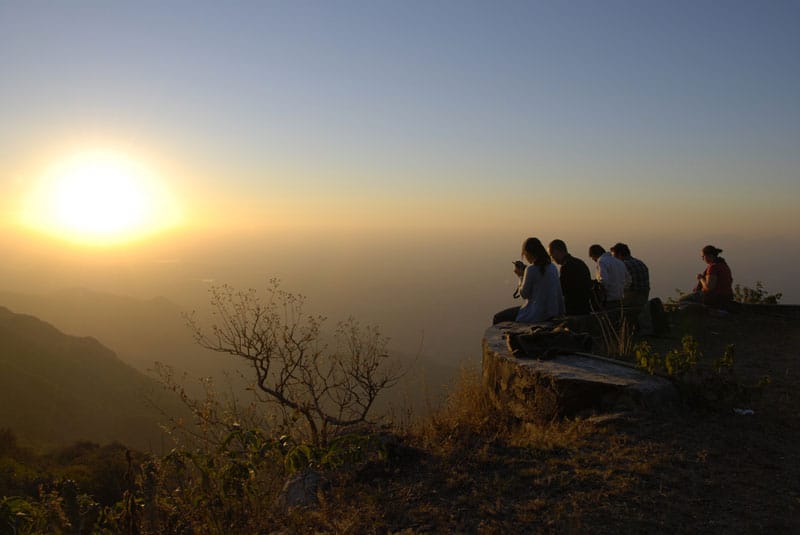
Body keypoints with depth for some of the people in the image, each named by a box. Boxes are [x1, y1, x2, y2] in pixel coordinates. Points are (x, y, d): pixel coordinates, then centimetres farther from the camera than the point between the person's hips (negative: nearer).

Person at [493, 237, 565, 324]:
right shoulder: (553, 267, 4)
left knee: (498, 318, 6)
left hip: (537, 314, -8)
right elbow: (558, 293, 9)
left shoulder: (531, 269, -18)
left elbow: (524, 295, -10)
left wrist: (521, 276, -1)